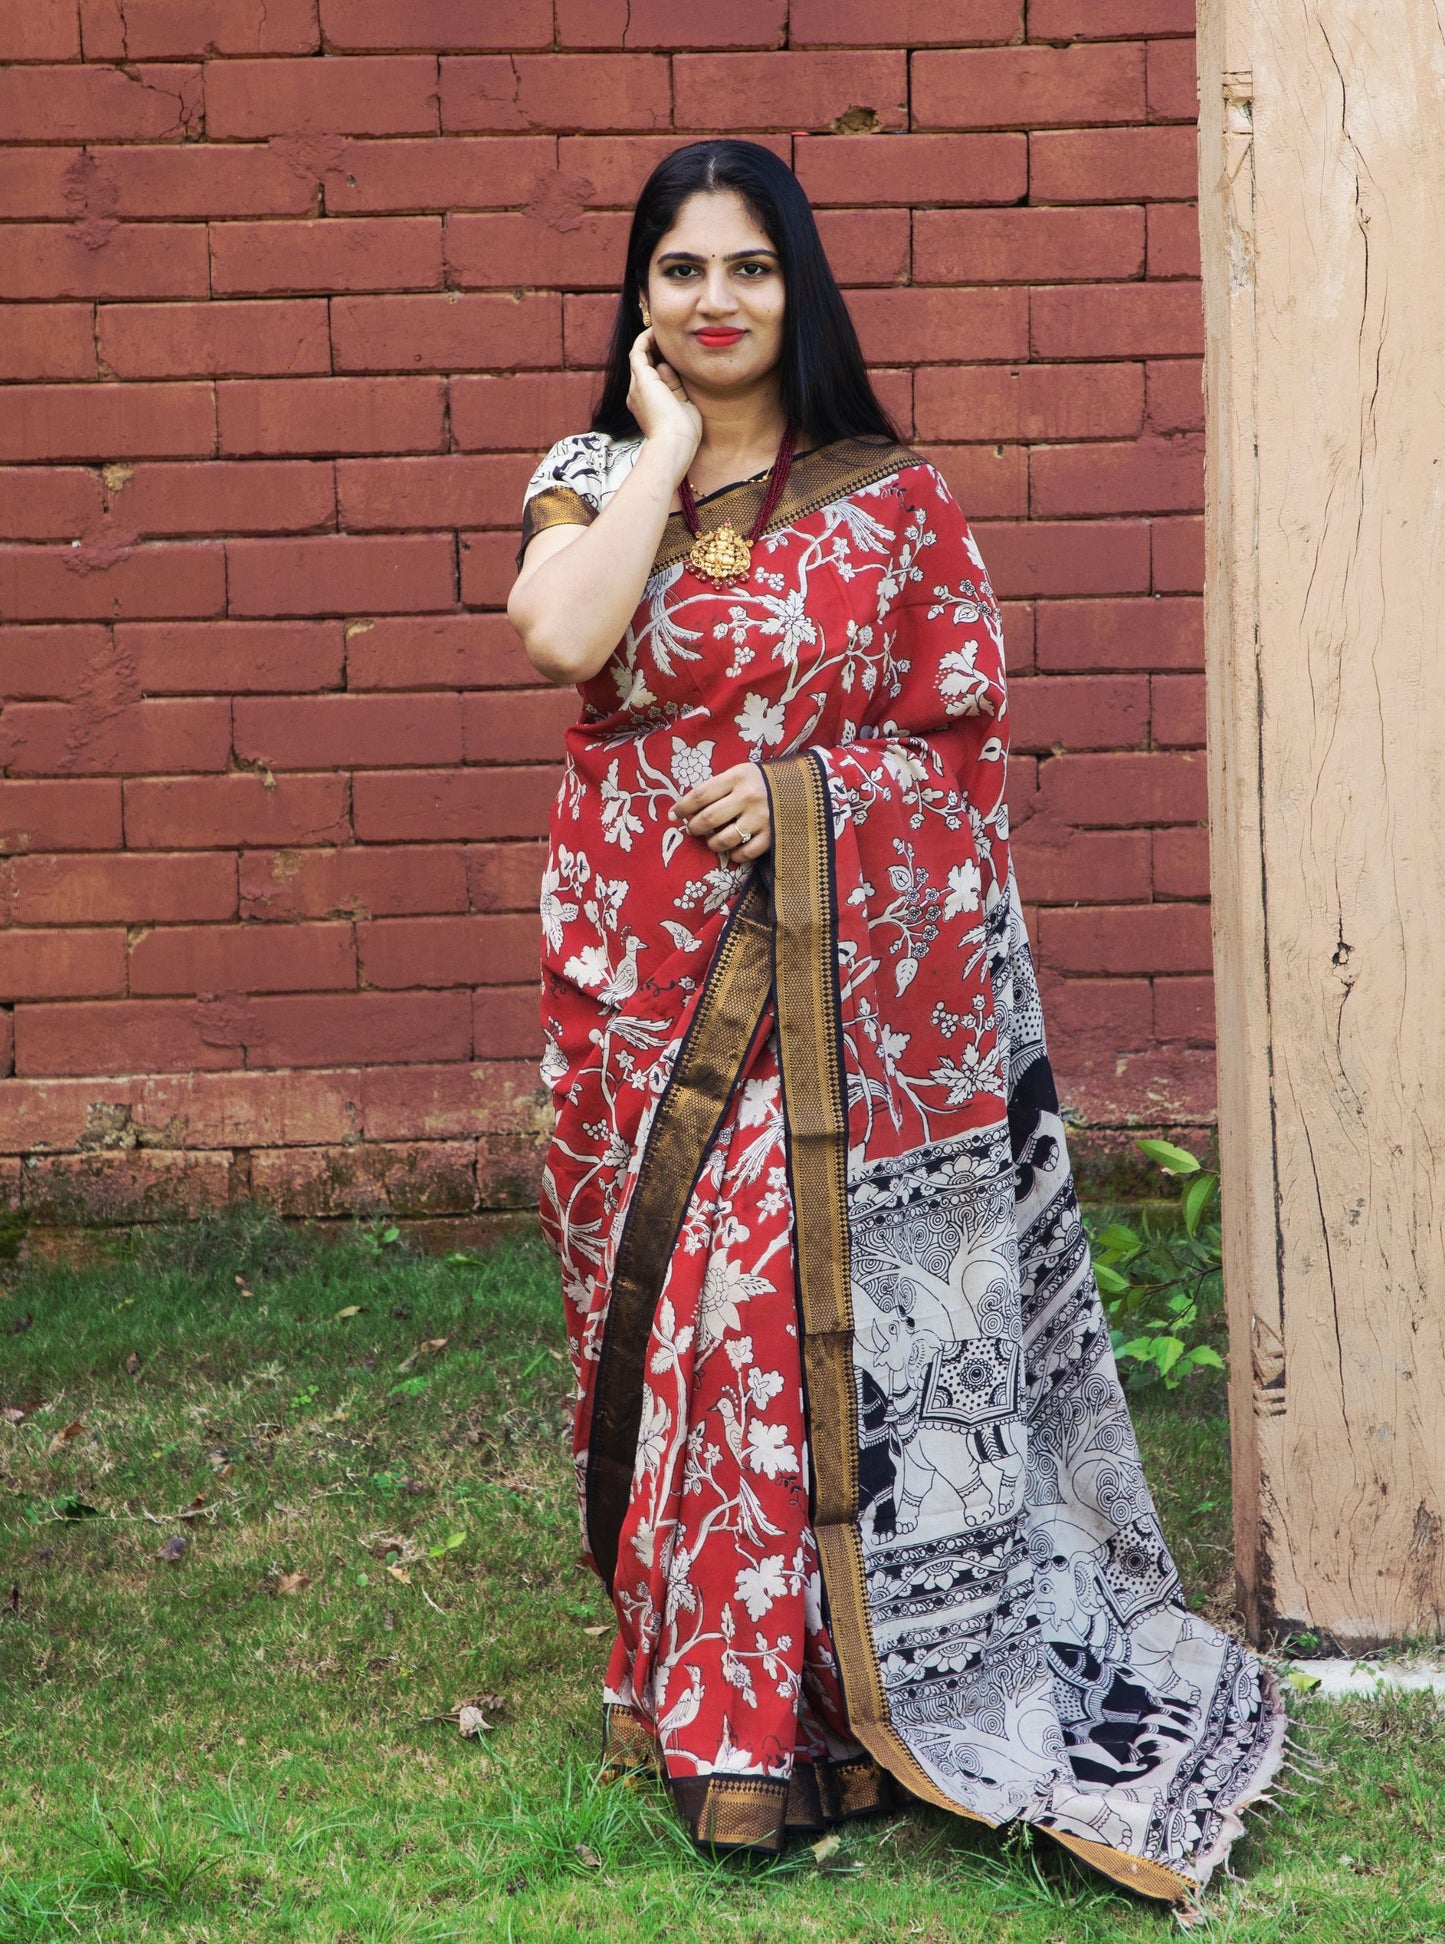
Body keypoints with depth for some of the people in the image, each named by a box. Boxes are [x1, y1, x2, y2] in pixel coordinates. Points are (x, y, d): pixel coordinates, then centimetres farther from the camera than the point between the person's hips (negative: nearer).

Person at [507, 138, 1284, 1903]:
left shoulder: (890, 499, 3)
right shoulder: (590, 480, 5)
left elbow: (964, 734, 3)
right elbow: (562, 637, -17)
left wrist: (802, 789, -13)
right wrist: (666, 446, -9)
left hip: (841, 977, -1)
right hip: (647, 975, 2)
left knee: (825, 1312, -5)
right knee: (674, 1309, 4)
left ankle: (844, 1698, 5)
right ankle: (711, 1701, 16)